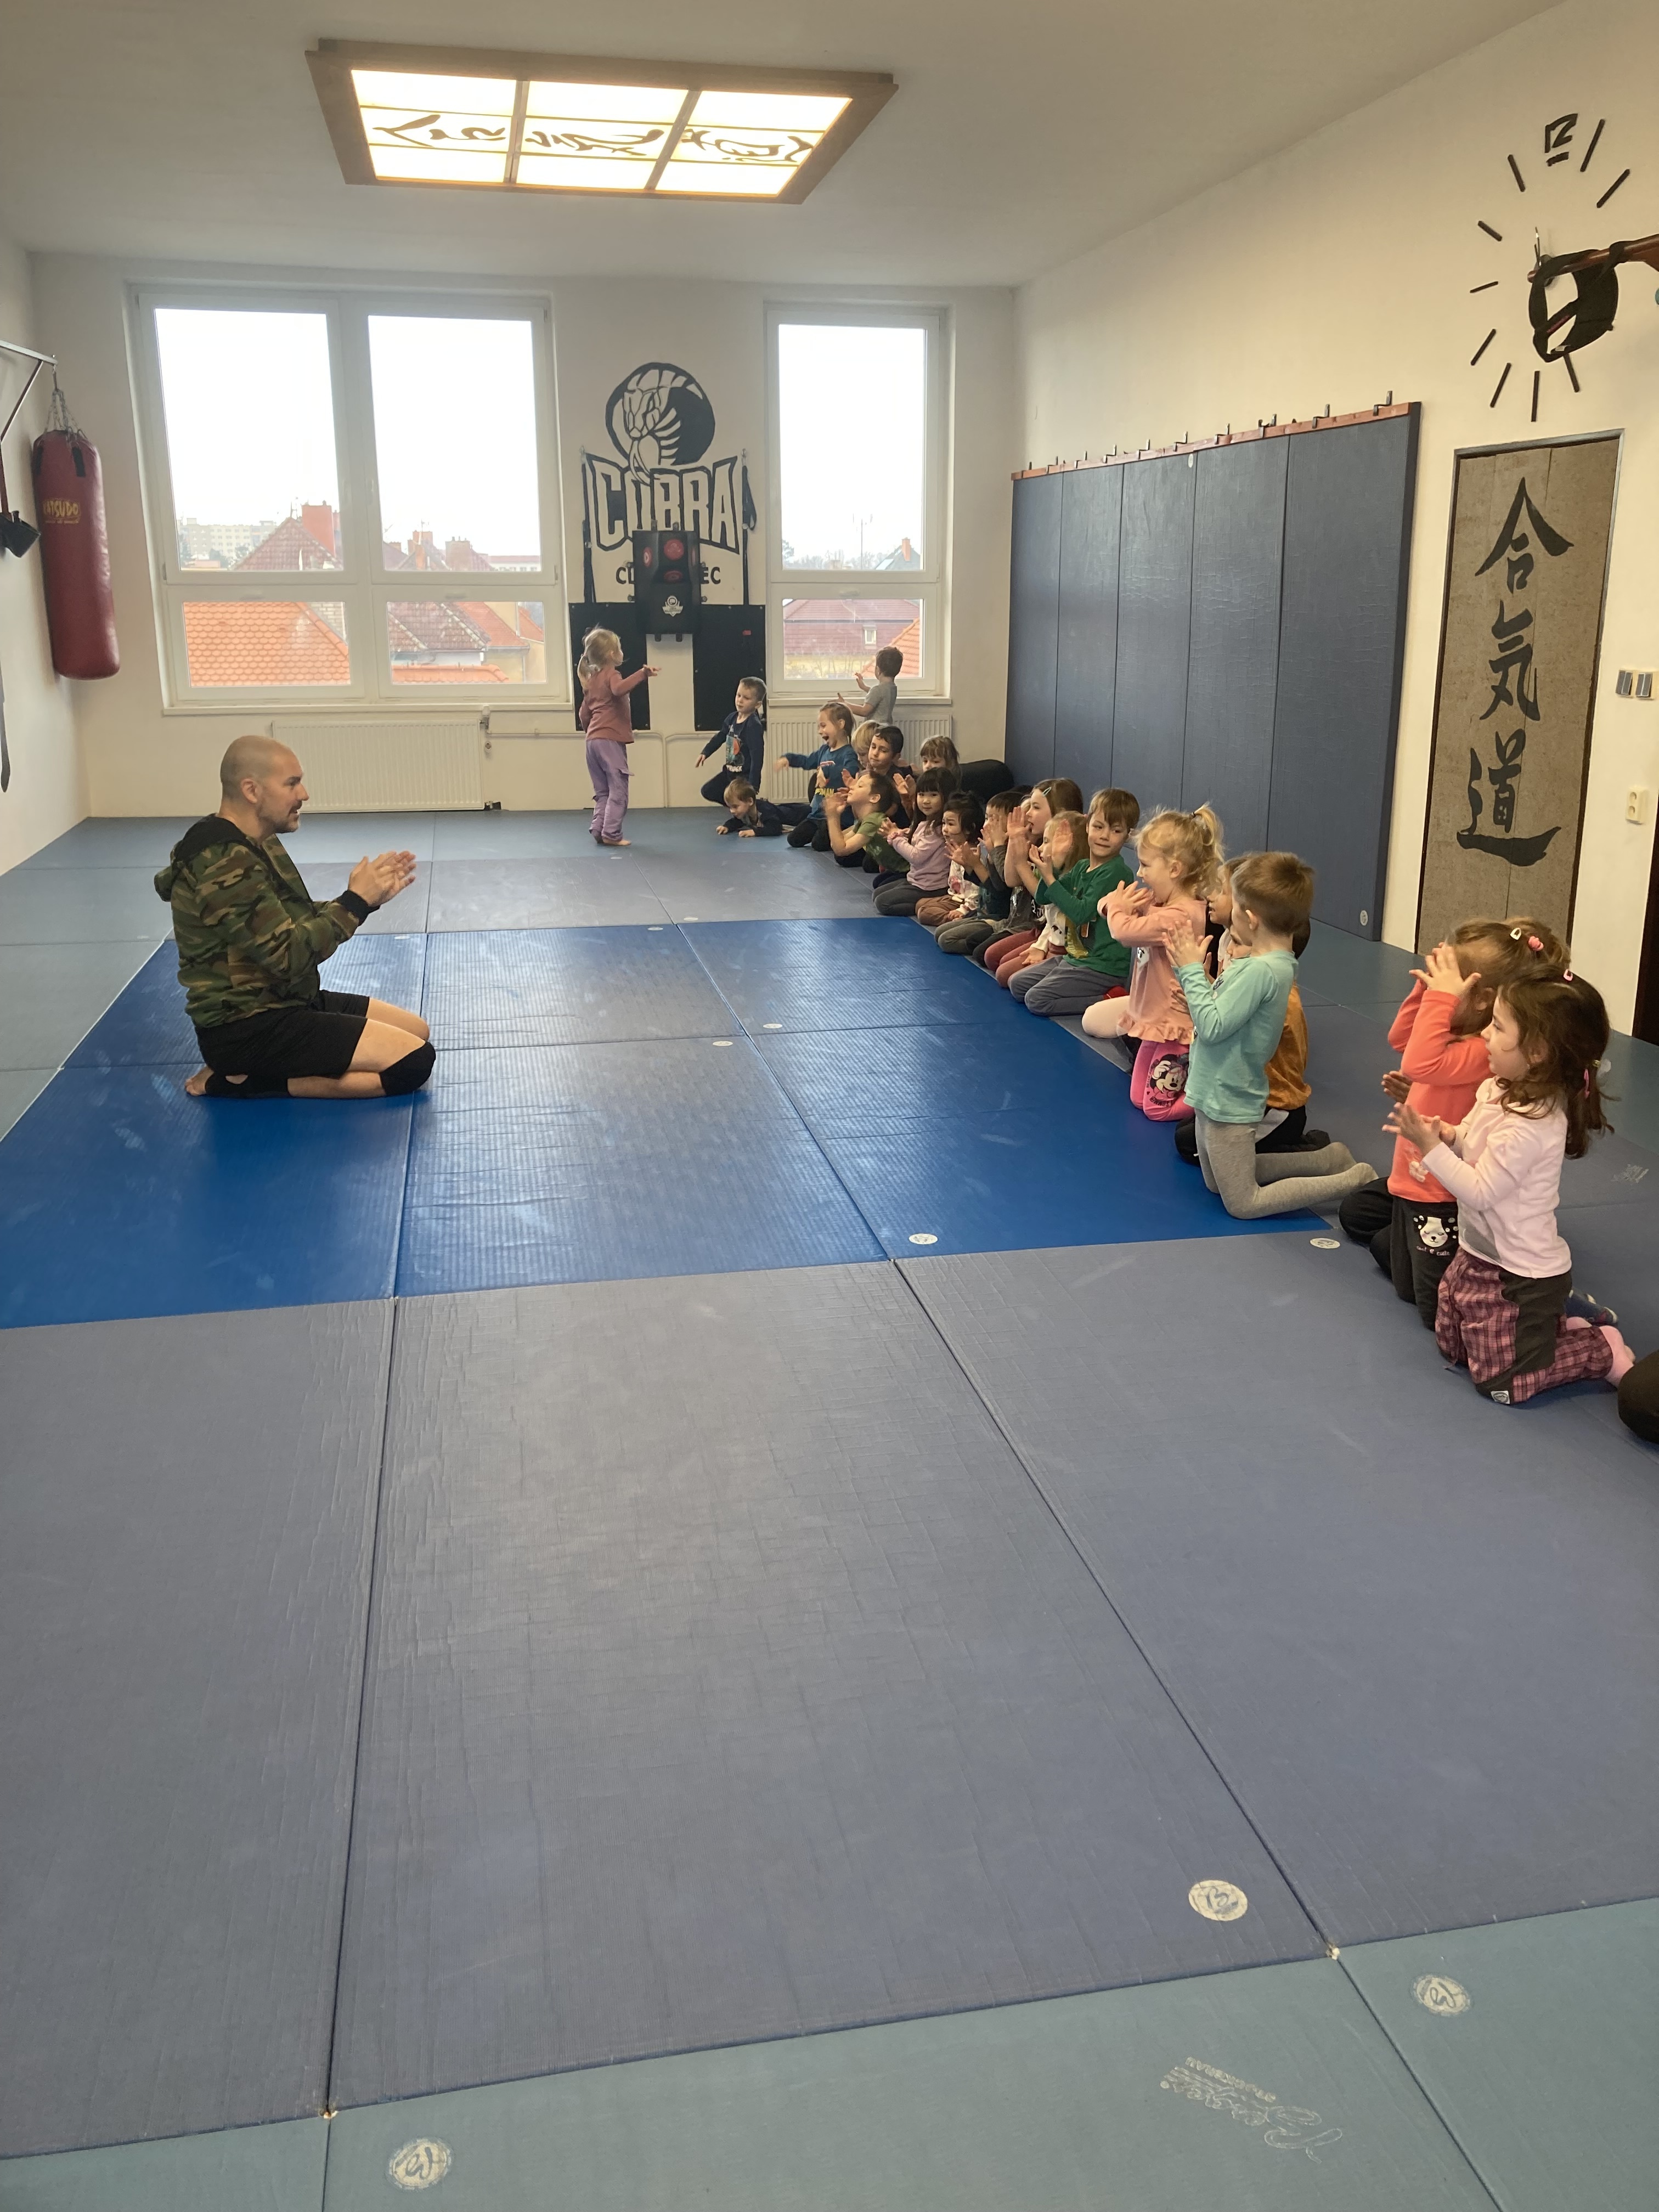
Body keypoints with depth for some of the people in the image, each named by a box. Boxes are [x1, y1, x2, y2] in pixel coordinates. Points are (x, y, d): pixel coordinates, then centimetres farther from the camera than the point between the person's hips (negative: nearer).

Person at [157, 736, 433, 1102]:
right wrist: (355, 901, -16)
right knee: (412, 1061, -16)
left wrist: (367, 895, -2)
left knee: (417, 1031, 16)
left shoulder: (258, 845, 10)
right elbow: (290, 956, -25)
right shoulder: (225, 865, -22)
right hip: (246, 1028, -10)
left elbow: (302, 923, 12)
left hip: (280, 1003, 10)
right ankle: (242, 1081, -9)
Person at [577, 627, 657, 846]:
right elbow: (619, 689, -31)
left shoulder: (591, 679, 20)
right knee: (618, 789, -7)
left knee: (602, 791, 15)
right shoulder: (610, 675, -6)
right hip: (611, 740, -9)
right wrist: (642, 673, -37)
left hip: (593, 740, 9)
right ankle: (611, 834, -11)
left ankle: (598, 829, 8)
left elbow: (584, 714, 22)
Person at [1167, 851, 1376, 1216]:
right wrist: (1190, 964, -2)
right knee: (1217, 1184, 27)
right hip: (1214, 1096, 10)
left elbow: (1212, 1026, -27)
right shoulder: (1273, 961, 2)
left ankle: (1354, 1181, 6)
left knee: (1243, 1205, 3)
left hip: (1229, 1104, -10)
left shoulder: (1260, 971, -27)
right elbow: (1220, 1009, 6)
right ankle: (1327, 1161, 26)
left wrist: (1192, 970, -19)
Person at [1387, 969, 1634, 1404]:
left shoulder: (1529, 1124, -31)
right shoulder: (1498, 1091, -4)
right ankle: (1560, 1326, 29)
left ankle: (1605, 1351, 16)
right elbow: (1470, 1143, 8)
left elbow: (1479, 1191, -26)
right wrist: (1445, 1134, -13)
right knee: (1452, 1347, 22)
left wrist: (1431, 1147, -24)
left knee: (1501, 1382, 1)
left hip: (1520, 1277, -9)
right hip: (1479, 1255, 9)